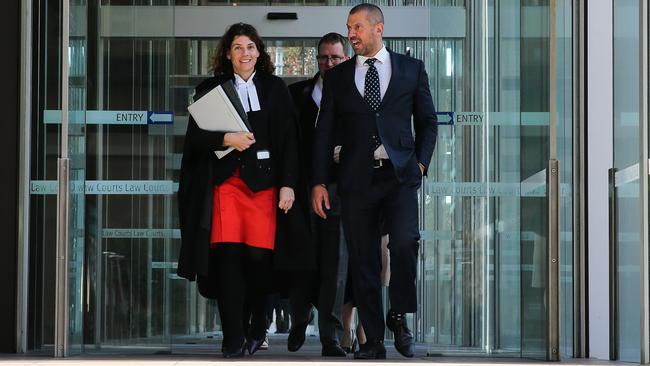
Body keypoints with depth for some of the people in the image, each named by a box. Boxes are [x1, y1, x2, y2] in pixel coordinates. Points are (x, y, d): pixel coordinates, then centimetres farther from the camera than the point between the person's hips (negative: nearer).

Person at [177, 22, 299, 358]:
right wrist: (226, 139, -12)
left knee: (258, 256, -6)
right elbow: (195, 137, 5)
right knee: (227, 256, -11)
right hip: (225, 182, 0)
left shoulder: (275, 88, 11)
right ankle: (233, 340, -7)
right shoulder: (210, 90, 11)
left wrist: (287, 184, -1)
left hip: (263, 182, 0)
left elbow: (288, 139, 7)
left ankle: (256, 328, 17)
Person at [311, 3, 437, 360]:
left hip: (400, 174, -1)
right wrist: (319, 182, 4)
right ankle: (373, 340, 10)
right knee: (363, 261, 1)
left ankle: (399, 316, 0)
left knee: (405, 243, -22)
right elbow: (325, 131, 9)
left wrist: (421, 163, 0)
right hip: (356, 179, 2)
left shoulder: (411, 69, 8)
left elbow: (427, 121, 13)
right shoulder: (337, 76, 10)